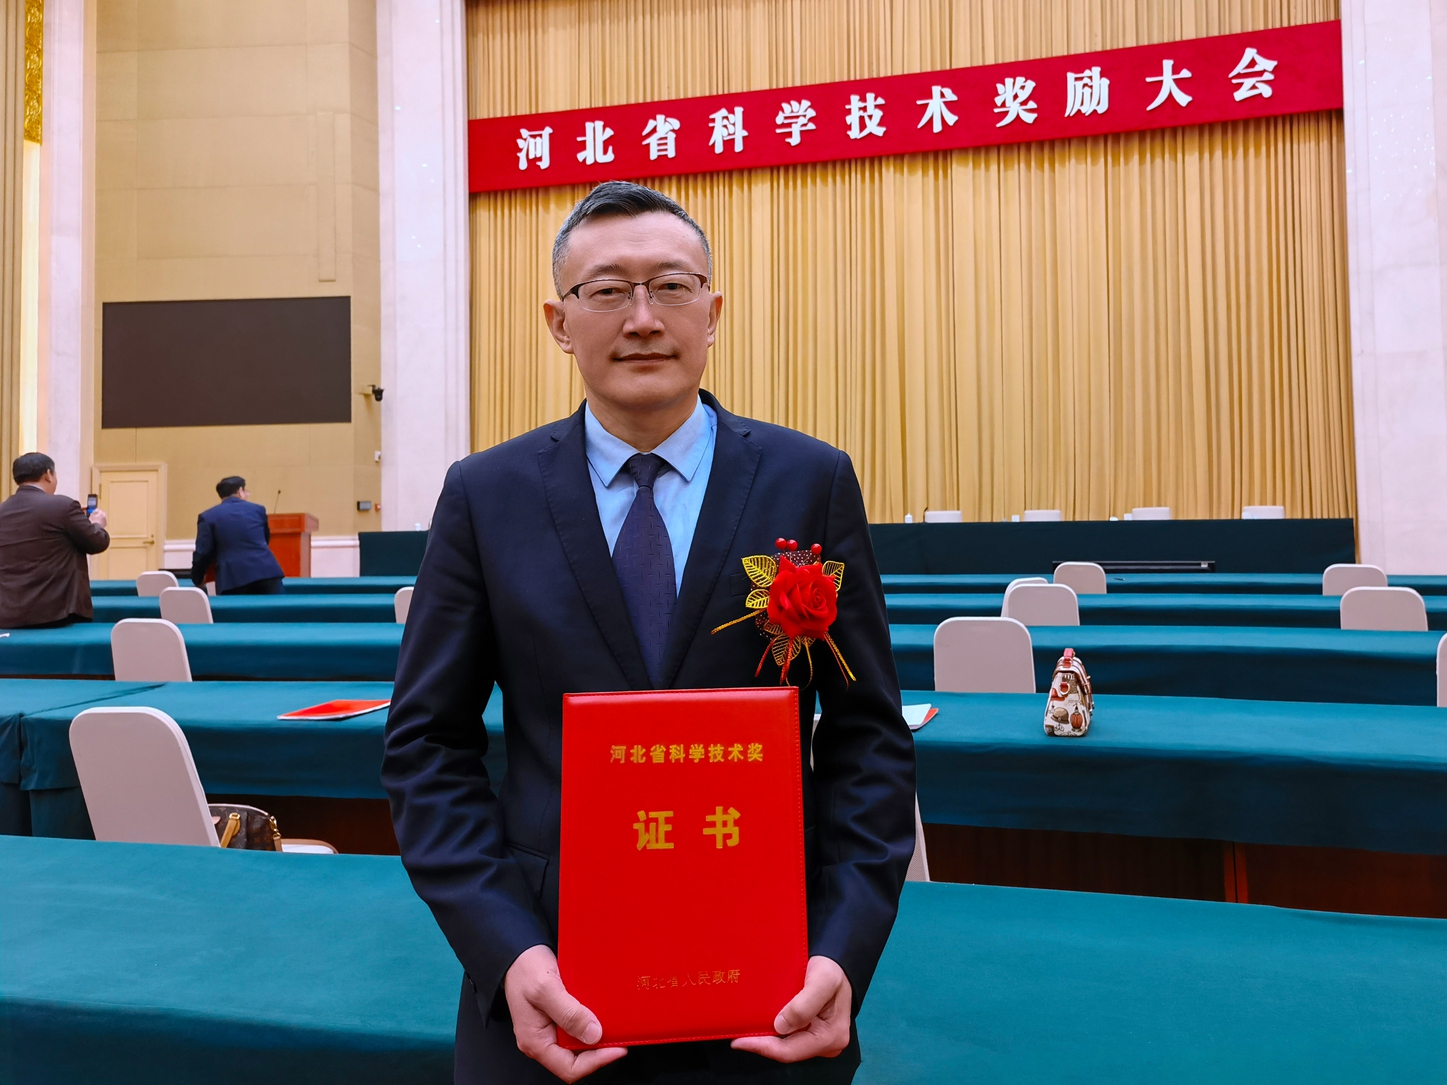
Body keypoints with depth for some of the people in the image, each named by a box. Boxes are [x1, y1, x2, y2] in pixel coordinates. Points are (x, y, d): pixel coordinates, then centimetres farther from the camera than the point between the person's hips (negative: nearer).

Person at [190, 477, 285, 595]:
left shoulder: (208, 517, 7)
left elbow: (202, 553, 4)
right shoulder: (258, 509, 14)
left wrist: (197, 579, 20)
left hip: (232, 578, -1)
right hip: (266, 573, 1)